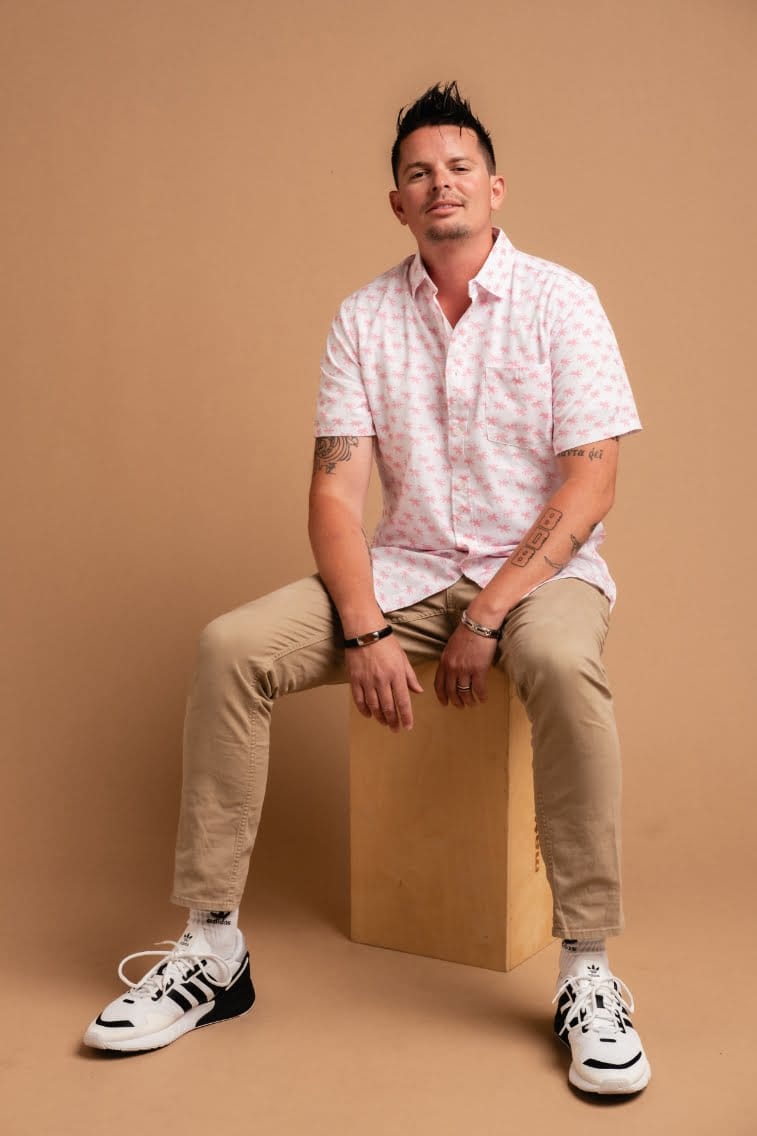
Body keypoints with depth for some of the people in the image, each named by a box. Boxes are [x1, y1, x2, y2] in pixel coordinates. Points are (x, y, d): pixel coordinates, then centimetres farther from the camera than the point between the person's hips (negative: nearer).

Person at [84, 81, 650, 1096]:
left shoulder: (561, 302, -4)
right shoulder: (364, 318, 4)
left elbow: (592, 482, -10)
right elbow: (337, 487, -2)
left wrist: (488, 616, -19)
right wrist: (364, 630, -17)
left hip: (542, 565, -3)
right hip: (409, 567, 3)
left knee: (561, 664, -39)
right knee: (231, 648, -18)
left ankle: (588, 973, -25)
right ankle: (213, 949, -10)